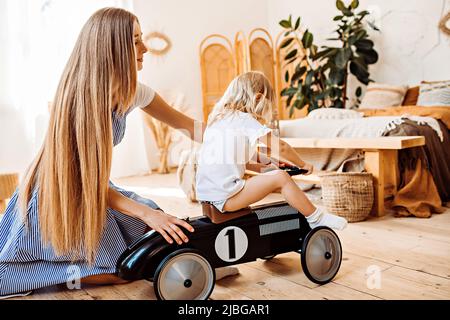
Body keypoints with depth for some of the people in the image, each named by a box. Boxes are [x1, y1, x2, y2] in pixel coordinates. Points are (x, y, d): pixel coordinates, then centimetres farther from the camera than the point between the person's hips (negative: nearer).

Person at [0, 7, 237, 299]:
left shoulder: (131, 91, -8)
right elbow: (87, 178, -23)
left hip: (96, 189, 7)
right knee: (118, 272, -6)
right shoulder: (79, 98, -27)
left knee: (157, 236, -6)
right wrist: (146, 213, -28)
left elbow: (188, 126, -3)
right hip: (58, 194, -6)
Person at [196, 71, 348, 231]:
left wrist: (263, 165, 18)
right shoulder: (245, 119, -9)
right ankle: (316, 218, 6)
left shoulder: (218, 117, 16)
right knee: (280, 177, -9)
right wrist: (303, 165, 2)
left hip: (206, 193, 9)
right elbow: (280, 147, -14)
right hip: (224, 198, -9)